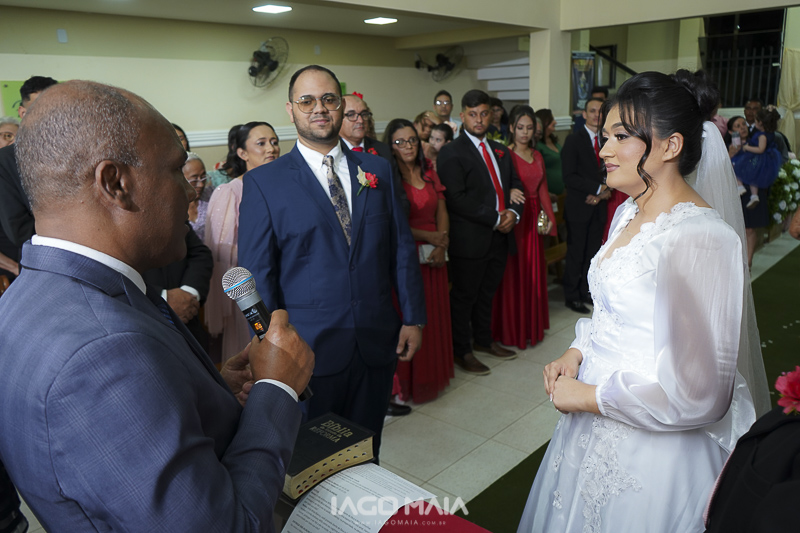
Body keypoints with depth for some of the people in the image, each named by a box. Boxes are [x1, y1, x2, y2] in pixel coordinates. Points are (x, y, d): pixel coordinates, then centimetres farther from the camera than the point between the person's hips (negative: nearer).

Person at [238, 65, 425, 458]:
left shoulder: (378, 170, 7)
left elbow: (402, 248, 8)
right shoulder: (264, 183, -3)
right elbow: (256, 273, -4)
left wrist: (413, 318, 4)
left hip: (378, 343, 3)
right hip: (309, 350, -2)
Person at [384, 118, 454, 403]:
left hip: (434, 257, 6)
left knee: (435, 316, 13)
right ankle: (406, 382, 15)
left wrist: (442, 246, -5)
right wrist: (428, 237, -11)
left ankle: (433, 375, 29)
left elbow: (441, 211, 10)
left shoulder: (429, 172, 12)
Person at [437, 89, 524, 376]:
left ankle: (483, 340, 36)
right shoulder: (452, 152, -8)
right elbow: (457, 199, -18)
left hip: (501, 235, 7)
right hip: (470, 240, -7)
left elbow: (515, 186, 17)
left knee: (487, 293, 19)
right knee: (464, 296, 4)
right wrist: (495, 219, -16)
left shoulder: (500, 151, 16)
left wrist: (513, 213, -5)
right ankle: (461, 351, 18)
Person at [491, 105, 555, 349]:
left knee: (534, 272, 13)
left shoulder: (537, 155, 13)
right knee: (513, 274, 0)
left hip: (534, 219, 7)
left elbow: (542, 189, 13)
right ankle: (511, 330, 12)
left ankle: (532, 326, 27)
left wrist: (549, 217, 6)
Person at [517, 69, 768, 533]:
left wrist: (586, 396, -17)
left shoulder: (701, 238, -24)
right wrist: (577, 353, 0)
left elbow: (697, 396, -26)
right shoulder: (628, 214, 3)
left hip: (651, 451, -8)